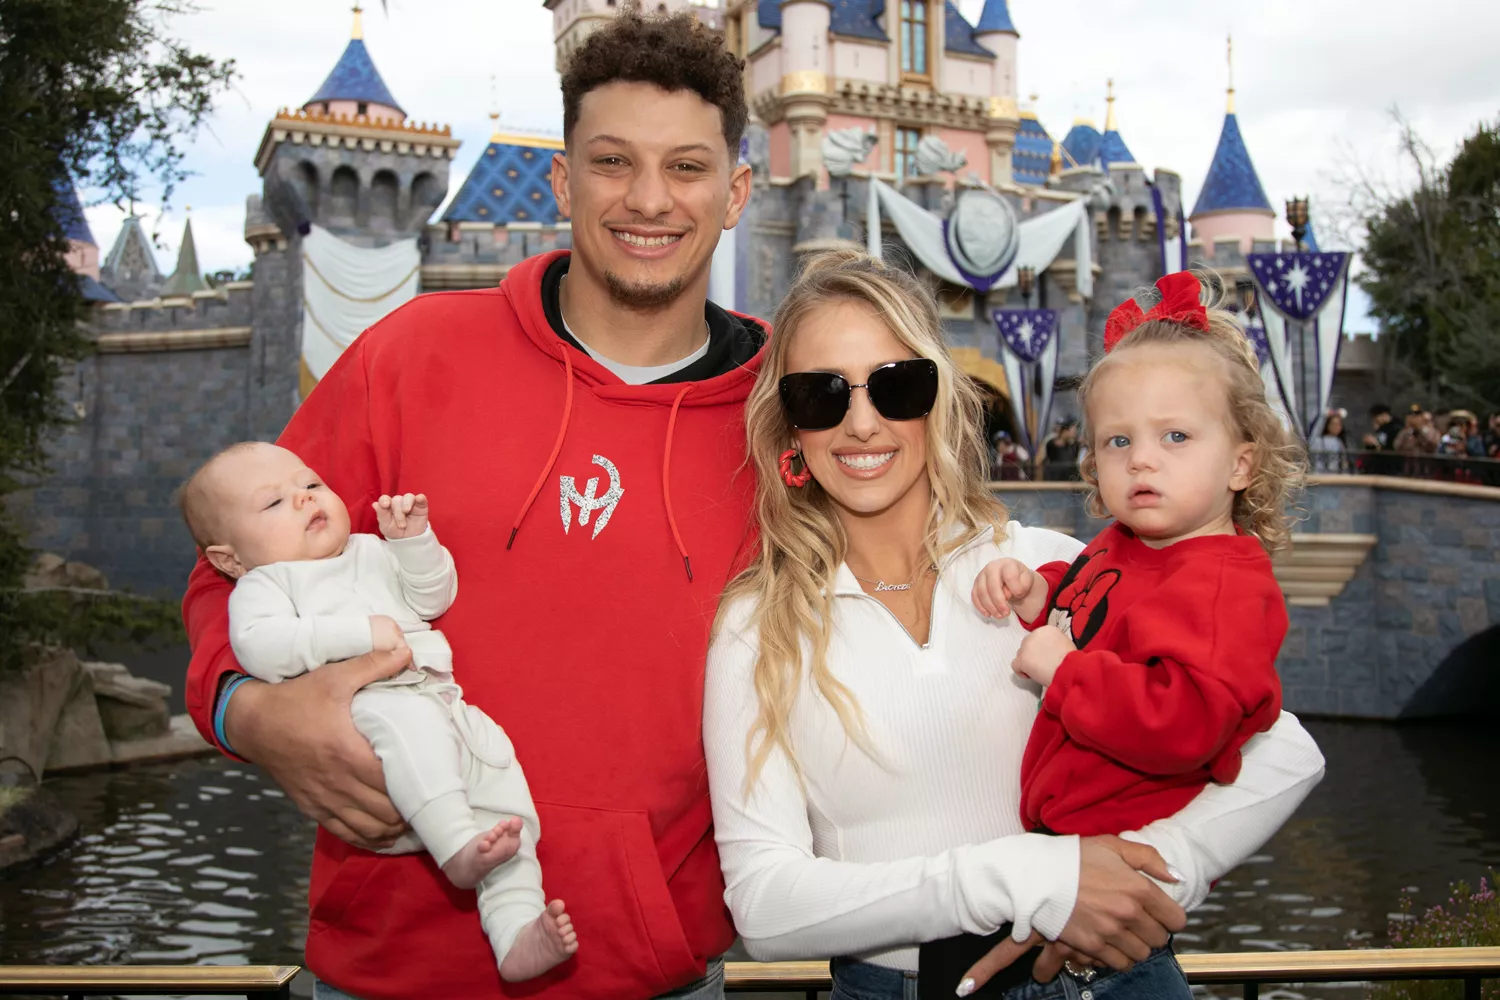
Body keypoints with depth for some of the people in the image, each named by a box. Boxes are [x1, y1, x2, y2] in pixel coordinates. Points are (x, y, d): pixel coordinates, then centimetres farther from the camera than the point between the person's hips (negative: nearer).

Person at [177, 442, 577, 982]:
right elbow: (258, 647, -10)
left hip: (444, 704, 6)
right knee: (406, 715, -38)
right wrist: (360, 634, -16)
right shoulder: (262, 584, 11)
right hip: (357, 710, -6)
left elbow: (434, 598, 23)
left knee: (503, 785, -10)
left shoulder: (371, 553, 29)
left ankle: (515, 934, -15)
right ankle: (456, 846, -43)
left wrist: (414, 538, 6)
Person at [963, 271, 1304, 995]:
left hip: (1120, 852, -9)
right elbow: (1091, 614, 28)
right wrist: (1040, 594, 4)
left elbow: (1182, 722, -35)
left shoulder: (1220, 585, -21)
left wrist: (1062, 670, -25)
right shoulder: (1119, 547, 8)